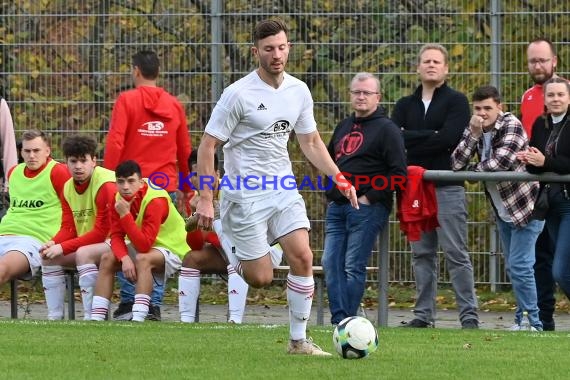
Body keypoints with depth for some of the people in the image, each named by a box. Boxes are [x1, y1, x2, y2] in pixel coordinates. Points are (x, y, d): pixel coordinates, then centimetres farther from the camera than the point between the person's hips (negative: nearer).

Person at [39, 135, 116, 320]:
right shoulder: (68, 187, 6)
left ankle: (91, 318, -33)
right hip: (84, 245, 9)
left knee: (84, 253, -34)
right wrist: (53, 244, -18)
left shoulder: (105, 184, -20)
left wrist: (63, 247, -23)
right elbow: (68, 228, 6)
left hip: (112, 243, -9)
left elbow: (102, 232, -22)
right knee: (49, 257, -6)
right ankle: (54, 317, -6)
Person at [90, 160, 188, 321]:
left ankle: (138, 319, -44)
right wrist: (125, 258, -29)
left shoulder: (155, 201, -29)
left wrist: (125, 214, -36)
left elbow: (144, 245, -33)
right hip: (142, 246, 8)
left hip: (173, 249, -8)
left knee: (143, 259, -35)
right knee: (107, 258, -9)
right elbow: (116, 236, -8)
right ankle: (96, 318, -13)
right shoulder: (119, 199, -7)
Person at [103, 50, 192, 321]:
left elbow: (114, 144, -9)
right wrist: (186, 189, 22)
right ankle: (154, 305, 1)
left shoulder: (127, 100, -2)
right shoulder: (174, 105, 9)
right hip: (165, 185, 3)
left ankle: (128, 302, -4)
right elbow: (184, 151, 13)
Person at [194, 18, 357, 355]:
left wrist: (339, 179, 6)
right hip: (245, 195, -5)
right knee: (261, 278, -6)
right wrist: (205, 199, -14)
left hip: (283, 190, 5)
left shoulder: (299, 91, 4)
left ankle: (299, 340, -3)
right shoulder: (239, 94, -13)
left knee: (303, 257, -13)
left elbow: (311, 142, 17)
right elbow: (207, 146, -10)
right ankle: (227, 250, 27)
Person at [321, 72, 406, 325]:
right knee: (331, 264, 0)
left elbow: (398, 173, -11)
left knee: (354, 267, -8)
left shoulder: (386, 129, -4)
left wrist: (370, 198, -14)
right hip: (337, 207, 8)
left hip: (366, 208, -8)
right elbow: (329, 160, 32)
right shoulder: (343, 127, 19)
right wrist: (331, 191, 15)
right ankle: (338, 318, 2)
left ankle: (346, 321, -5)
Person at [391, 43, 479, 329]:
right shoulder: (405, 106, 15)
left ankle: (469, 314, -7)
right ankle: (423, 314, 10)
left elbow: (449, 138, -14)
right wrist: (431, 136, -12)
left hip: (447, 188, -5)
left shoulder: (456, 101, 1)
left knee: (456, 254, -7)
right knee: (422, 254, 7)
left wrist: (412, 142, -7)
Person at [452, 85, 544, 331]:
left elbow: (500, 162, -27)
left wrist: (472, 171, -9)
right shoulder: (476, 130, 4)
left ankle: (533, 322, -9)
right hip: (502, 211, 7)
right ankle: (523, 318, 22)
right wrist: (473, 134, -19)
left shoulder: (511, 126, -15)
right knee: (513, 267, 13)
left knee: (519, 265, -13)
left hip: (526, 206, -7)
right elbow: (456, 164, -8)